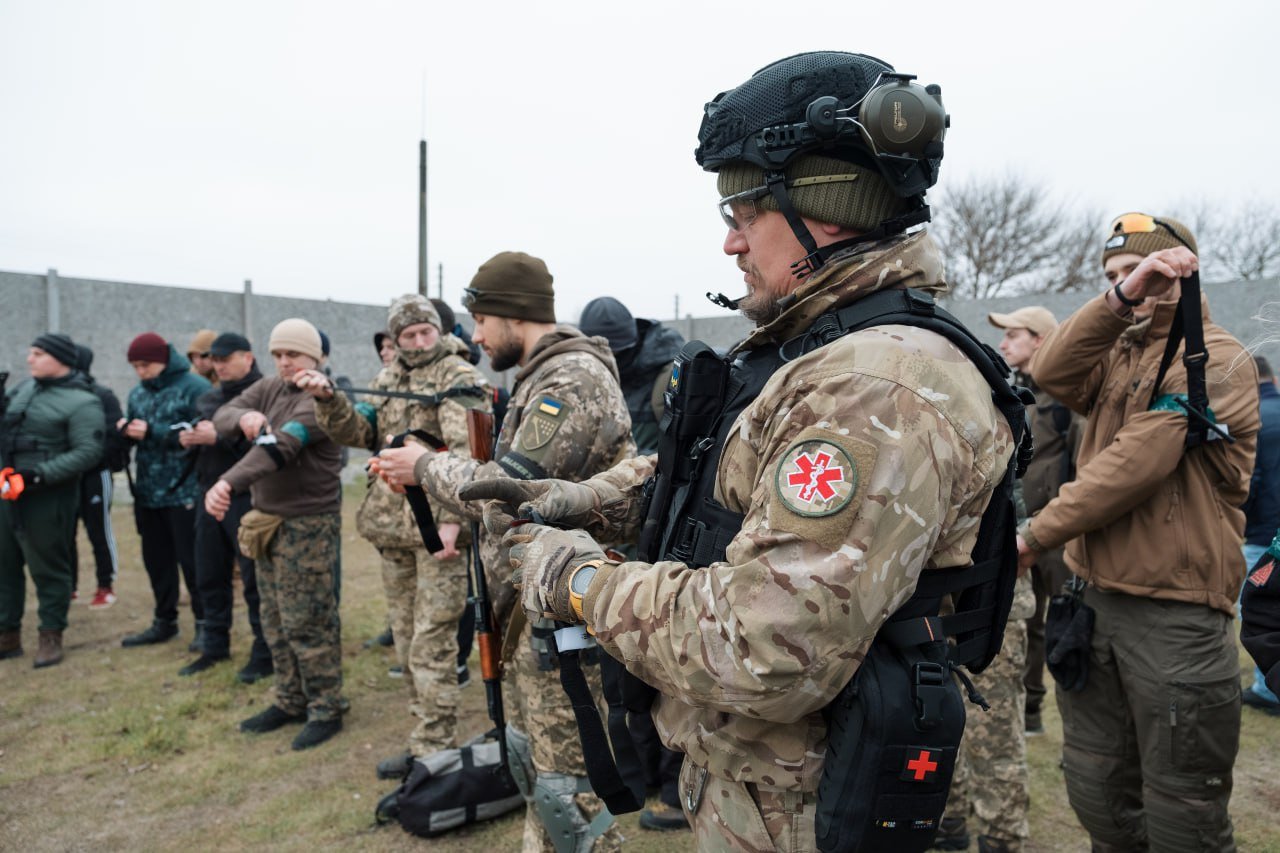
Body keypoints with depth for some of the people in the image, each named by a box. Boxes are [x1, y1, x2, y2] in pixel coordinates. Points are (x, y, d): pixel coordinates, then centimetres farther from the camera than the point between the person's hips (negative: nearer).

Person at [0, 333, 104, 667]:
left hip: (47, 498, -7)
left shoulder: (81, 402, -11)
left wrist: (41, 474, -23)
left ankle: (51, 637, 16)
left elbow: (88, 452, -19)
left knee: (48, 569, 2)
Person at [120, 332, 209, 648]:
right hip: (148, 492, 7)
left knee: (192, 561, 0)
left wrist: (153, 432, -22)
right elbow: (135, 436, 17)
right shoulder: (137, 393, 13)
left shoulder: (194, 387, -10)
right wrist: (124, 430, -6)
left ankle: (205, 624, 12)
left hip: (185, 493, -7)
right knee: (156, 560, 15)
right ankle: (164, 622, 29)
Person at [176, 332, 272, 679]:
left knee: (255, 579, -1)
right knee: (210, 576, 15)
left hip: (247, 498, -8)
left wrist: (219, 437, -22)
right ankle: (215, 646, 30)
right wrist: (189, 438, 0)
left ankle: (264, 653, 10)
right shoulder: (208, 398, 16)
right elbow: (197, 439, 22)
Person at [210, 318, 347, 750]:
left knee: (307, 622, -3)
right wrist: (243, 417, -25)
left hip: (309, 523, -8)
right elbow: (221, 417, -1)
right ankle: (290, 702, 29)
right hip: (267, 520, 8)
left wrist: (228, 483, -39)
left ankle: (326, 709, 11)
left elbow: (280, 447, -28)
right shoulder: (267, 388, 10)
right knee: (276, 621, 16)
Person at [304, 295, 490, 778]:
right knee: (406, 637, 15)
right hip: (392, 524, 8)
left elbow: (466, 453, -20)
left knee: (432, 642, -4)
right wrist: (328, 400, -7)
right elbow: (360, 433, 10)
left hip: (436, 525, -8)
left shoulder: (459, 379, -8)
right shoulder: (389, 378, 15)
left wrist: (452, 517, -30)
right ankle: (425, 741, 28)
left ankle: (434, 751, 7)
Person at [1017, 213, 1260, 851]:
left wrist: (1036, 534, -14)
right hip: (1100, 599, 7)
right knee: (1097, 794, 17)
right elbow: (1052, 375, -7)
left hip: (1175, 614, -6)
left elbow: (1135, 465, -18)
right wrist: (1120, 301, -17)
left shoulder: (1217, 360, -8)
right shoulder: (1120, 353, 13)